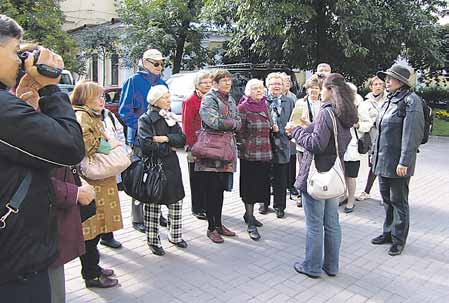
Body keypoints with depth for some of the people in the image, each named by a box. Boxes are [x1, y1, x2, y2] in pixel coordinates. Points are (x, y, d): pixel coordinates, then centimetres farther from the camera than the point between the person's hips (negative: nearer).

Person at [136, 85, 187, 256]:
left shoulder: (171, 118, 14)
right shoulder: (146, 119, -6)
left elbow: (182, 139, 3)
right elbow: (146, 145, -19)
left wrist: (165, 138, -14)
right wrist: (169, 147, -8)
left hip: (171, 165, 6)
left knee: (176, 202, 11)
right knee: (152, 205, 1)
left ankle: (175, 236, 27)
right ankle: (153, 241, 14)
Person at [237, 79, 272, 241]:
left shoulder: (264, 106, 12)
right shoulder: (242, 108, -7)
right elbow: (240, 131, -7)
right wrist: (246, 147, -7)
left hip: (265, 153, 7)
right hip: (249, 154, -6)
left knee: (259, 186, 14)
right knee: (250, 187, -2)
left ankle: (249, 214, 31)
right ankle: (251, 224, 4)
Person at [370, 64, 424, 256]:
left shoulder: (410, 100, -13)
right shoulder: (389, 100, 13)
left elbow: (413, 134, -18)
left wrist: (404, 162, -20)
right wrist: (375, 153, 16)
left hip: (398, 163, -8)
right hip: (383, 160, 8)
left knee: (398, 201, 5)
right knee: (386, 199, 17)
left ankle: (399, 239, 19)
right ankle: (388, 233, 32)